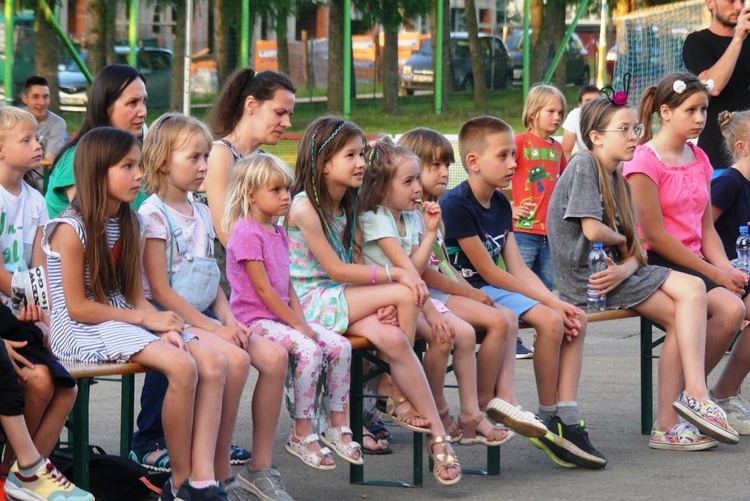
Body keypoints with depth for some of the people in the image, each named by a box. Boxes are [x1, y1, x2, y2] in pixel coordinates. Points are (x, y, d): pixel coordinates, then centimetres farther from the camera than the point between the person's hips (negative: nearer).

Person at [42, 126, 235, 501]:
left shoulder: (127, 224, 12)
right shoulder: (71, 229, -12)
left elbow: (136, 296, 10)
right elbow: (77, 307, -14)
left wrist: (163, 325, -11)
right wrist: (146, 320, -14)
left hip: (124, 322, 8)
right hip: (81, 332, -8)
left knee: (213, 362, -13)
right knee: (181, 366, -28)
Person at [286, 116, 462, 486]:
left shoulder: (348, 206, 13)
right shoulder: (303, 207, -13)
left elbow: (355, 265, 6)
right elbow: (335, 269, -16)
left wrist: (383, 300, -14)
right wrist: (394, 275, -17)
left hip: (342, 302, 7)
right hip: (311, 303, -7)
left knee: (392, 338, -26)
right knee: (404, 295, -21)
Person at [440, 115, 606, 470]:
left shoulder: (500, 204, 12)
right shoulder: (456, 205, -15)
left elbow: (518, 269, 8)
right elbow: (488, 272, -16)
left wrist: (556, 302, -8)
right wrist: (549, 300, -16)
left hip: (497, 290, 9)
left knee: (574, 321, -3)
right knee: (550, 321, -25)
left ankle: (567, 421, -9)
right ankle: (549, 422, -11)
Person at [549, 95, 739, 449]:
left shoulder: (617, 180, 19)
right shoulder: (584, 165, -8)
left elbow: (633, 252, 11)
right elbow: (593, 230, -18)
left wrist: (626, 267, -12)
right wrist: (622, 240, 3)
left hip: (613, 269, 8)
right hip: (585, 276, -8)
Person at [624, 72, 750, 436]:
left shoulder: (699, 159, 15)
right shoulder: (644, 161, -10)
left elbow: (706, 228, 15)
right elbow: (655, 235, -14)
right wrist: (714, 273, -14)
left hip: (694, 262, 8)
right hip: (657, 265, -8)